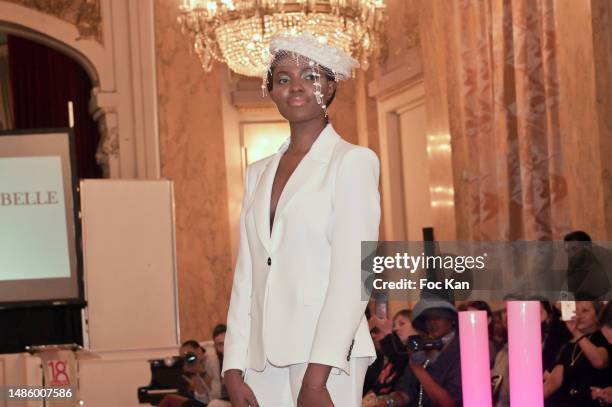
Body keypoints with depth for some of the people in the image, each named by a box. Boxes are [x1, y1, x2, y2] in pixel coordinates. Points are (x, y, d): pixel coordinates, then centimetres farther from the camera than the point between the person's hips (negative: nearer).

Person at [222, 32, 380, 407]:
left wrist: (317, 376, -16)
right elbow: (246, 276, 13)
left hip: (326, 355, -5)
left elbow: (352, 274, -9)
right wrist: (234, 369, 4)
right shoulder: (259, 173, 16)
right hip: (262, 358, 5)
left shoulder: (353, 161, 0)